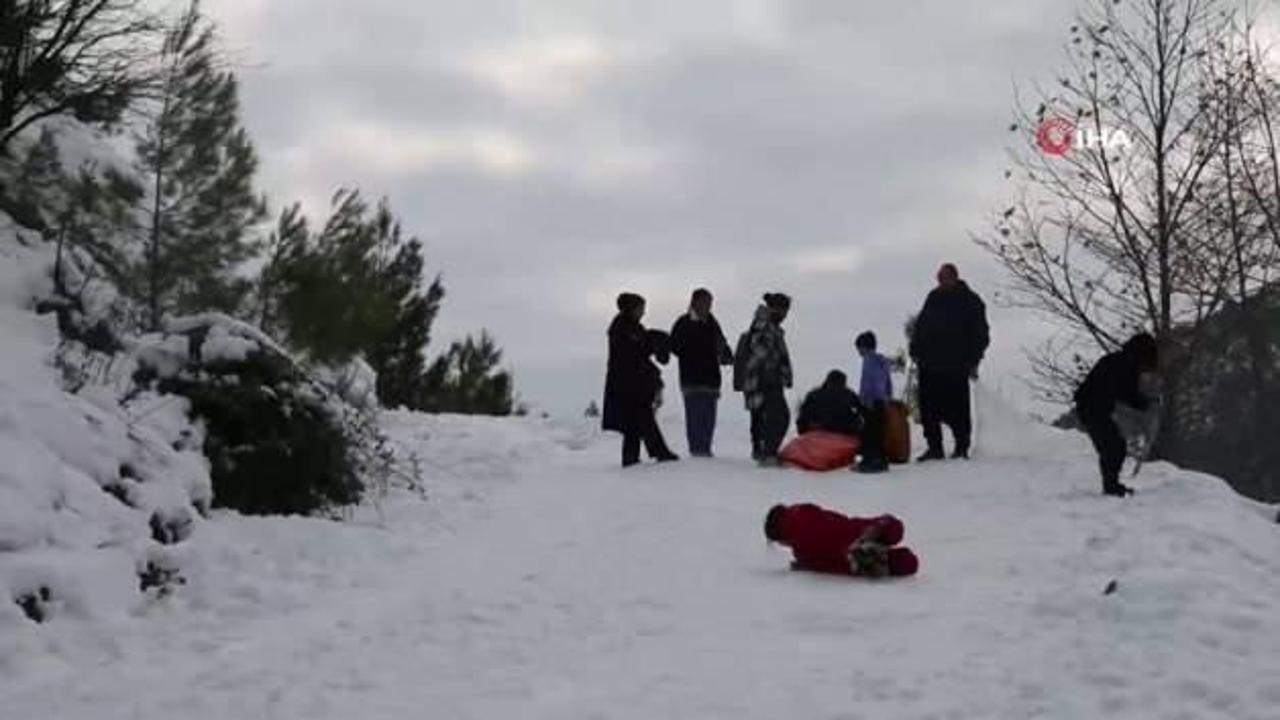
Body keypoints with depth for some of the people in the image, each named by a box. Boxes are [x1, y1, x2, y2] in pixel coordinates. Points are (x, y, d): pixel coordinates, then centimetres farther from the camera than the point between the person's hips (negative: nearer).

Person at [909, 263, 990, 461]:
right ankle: (934, 447, 11)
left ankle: (962, 447, 6)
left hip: (955, 366, -5)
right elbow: (920, 325, 20)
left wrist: (972, 361, -7)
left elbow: (980, 334, 0)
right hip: (930, 364, 5)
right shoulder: (934, 298, 15)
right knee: (929, 408, 3)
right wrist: (916, 351, 9)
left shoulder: (971, 302, 1)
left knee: (956, 409, -4)